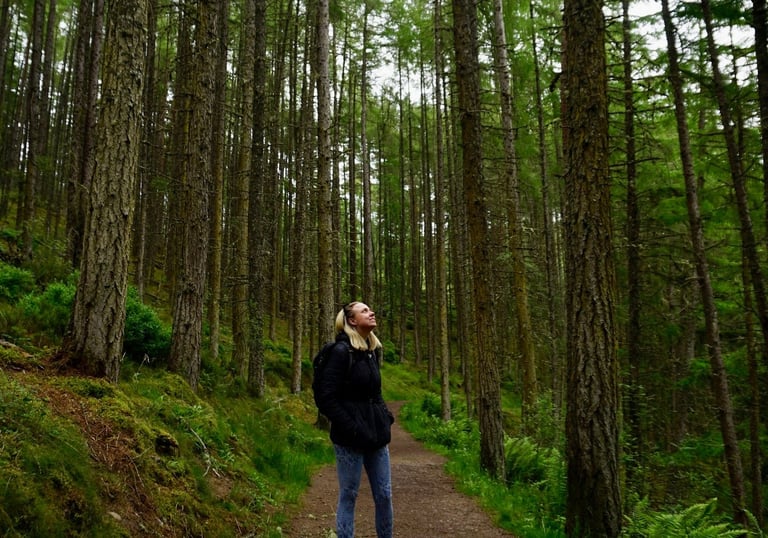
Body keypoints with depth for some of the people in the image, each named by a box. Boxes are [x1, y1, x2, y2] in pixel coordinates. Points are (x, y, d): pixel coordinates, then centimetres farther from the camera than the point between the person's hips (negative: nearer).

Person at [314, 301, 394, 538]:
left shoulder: (372, 350, 10)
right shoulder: (341, 351, -13)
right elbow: (326, 398, -15)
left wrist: (386, 417, 6)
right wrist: (352, 429, -17)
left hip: (376, 436, 7)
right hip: (351, 439, -7)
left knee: (384, 496, 11)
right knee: (348, 497, 6)